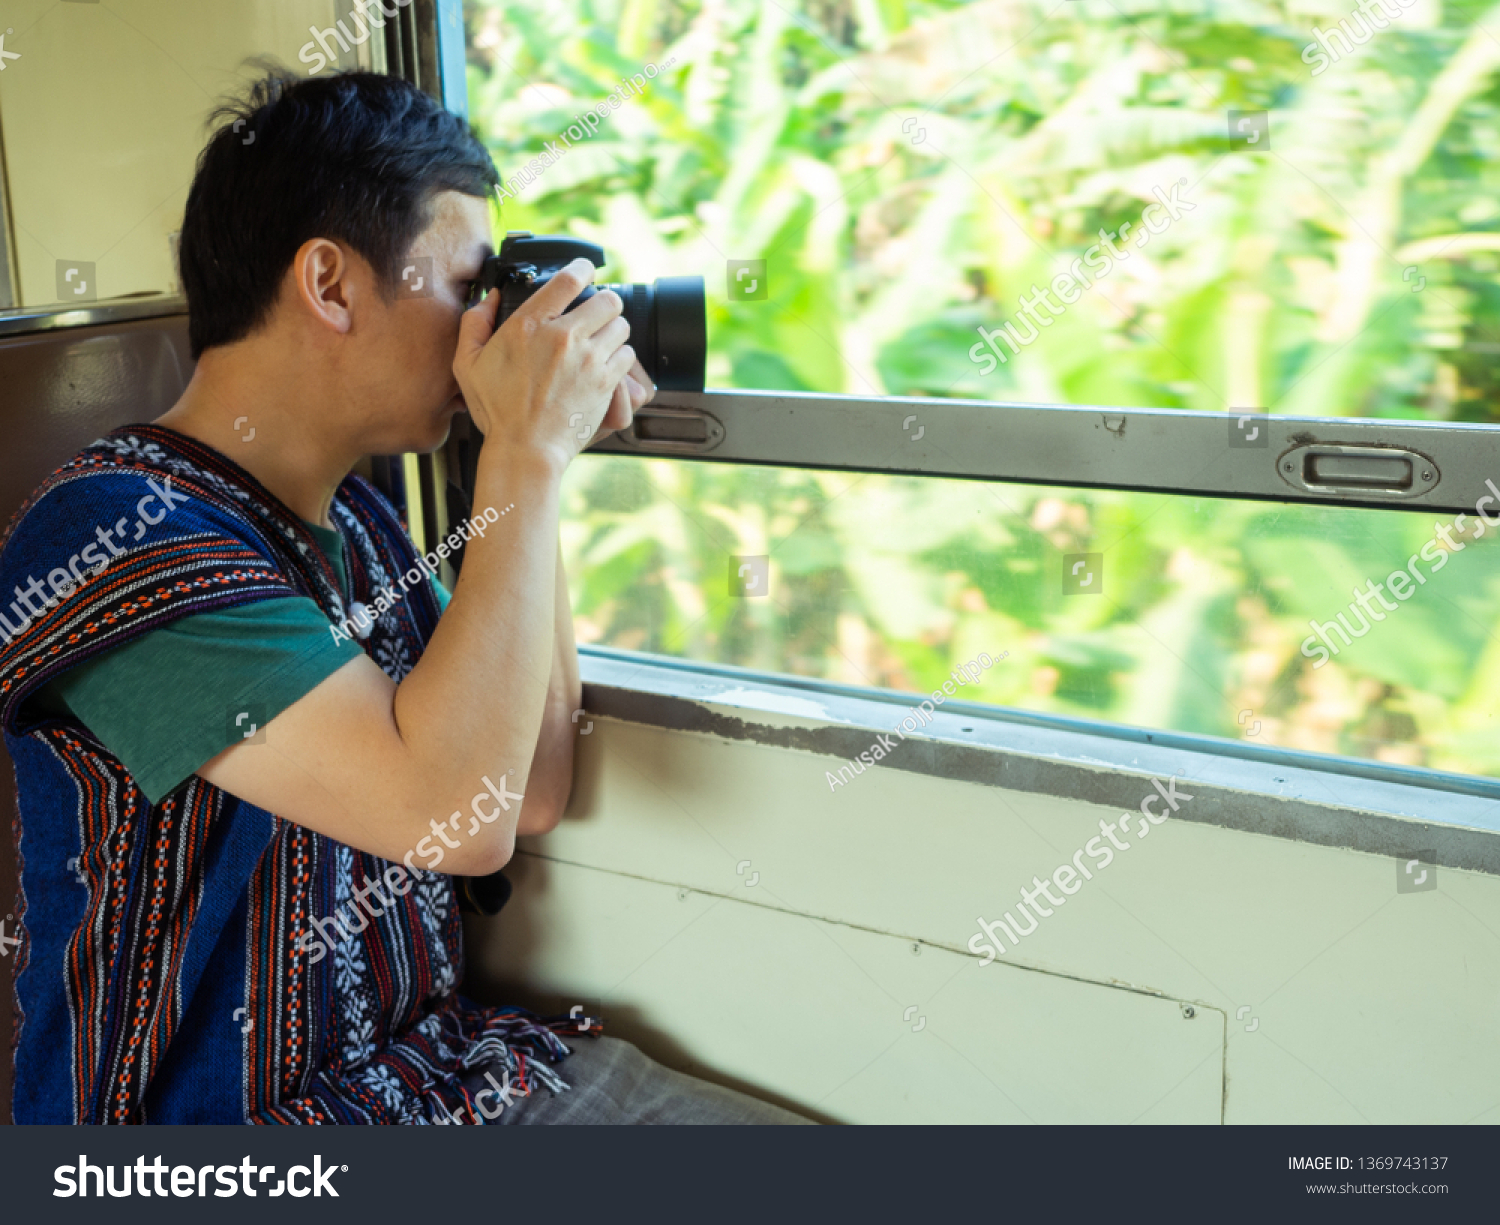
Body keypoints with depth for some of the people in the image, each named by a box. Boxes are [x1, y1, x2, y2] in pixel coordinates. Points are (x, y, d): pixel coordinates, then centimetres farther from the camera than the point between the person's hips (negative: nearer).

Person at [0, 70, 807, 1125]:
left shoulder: (357, 517, 8)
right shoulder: (115, 536, -19)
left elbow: (532, 792, 5)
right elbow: (457, 816, -28)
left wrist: (538, 474, 2)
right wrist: (527, 455, -20)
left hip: (441, 1064, 7)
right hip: (234, 1113, -7)